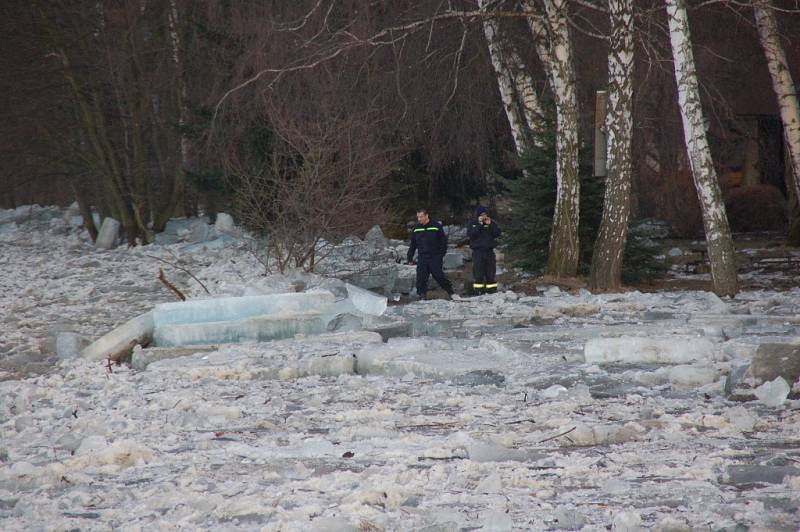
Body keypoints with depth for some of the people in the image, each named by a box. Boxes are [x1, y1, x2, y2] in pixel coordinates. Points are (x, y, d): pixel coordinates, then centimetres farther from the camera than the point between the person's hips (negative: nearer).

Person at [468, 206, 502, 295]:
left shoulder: (491, 222, 9)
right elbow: (470, 234, -13)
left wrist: (490, 225, -11)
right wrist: (479, 225, -17)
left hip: (489, 251, 2)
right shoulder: (472, 223, 3)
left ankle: (492, 291, 9)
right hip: (478, 251, -2)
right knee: (478, 273, -7)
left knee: (491, 274, 4)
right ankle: (479, 291, -5)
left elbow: (497, 233, -1)